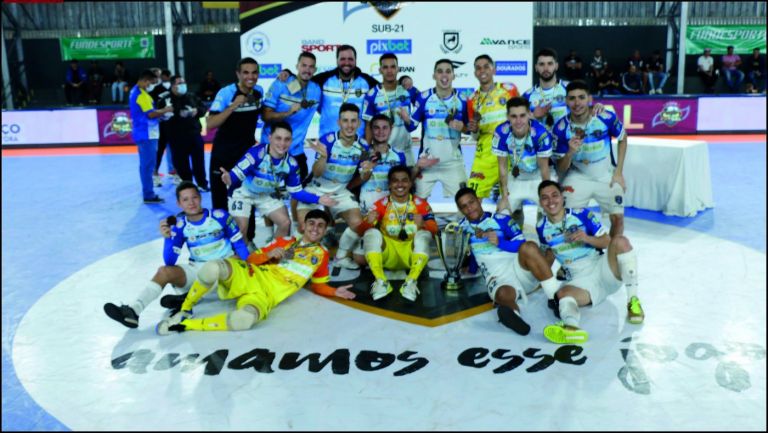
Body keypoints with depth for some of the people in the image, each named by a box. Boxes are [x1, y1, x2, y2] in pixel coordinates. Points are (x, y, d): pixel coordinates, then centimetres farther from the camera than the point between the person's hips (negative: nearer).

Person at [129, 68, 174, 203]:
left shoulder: (134, 91, 16)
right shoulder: (141, 94, -16)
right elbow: (150, 114, -22)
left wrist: (160, 112, 10)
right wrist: (165, 110, -9)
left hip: (142, 133, 10)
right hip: (147, 134, -10)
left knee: (145, 164, 14)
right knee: (148, 165, -7)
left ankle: (148, 193, 20)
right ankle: (149, 195, -4)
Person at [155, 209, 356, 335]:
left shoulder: (322, 254, 18)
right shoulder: (285, 242, 18)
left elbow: (318, 285, 22)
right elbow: (252, 259, 16)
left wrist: (335, 292, 3)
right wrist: (268, 255, -4)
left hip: (265, 296, -1)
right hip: (249, 276, 1)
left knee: (245, 319, -39)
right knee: (213, 268, -35)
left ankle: (185, 324, -21)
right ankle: (185, 310, -10)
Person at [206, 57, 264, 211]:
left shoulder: (259, 91, -2)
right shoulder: (226, 93, -18)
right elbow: (210, 124, -26)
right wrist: (233, 106, -32)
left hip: (248, 152, 4)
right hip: (224, 154, -4)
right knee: (220, 198, 3)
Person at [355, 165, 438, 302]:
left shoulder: (421, 203, 1)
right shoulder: (381, 204, -1)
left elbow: (434, 229, -8)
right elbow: (360, 230, -6)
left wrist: (423, 224, -32)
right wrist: (368, 222, -30)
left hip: (412, 254, 0)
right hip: (388, 255, 0)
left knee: (424, 235, -26)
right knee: (372, 233, -23)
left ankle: (411, 282, -33)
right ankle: (381, 281, -30)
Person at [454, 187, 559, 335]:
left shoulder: (501, 219, 11)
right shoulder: (462, 227, 19)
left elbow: (522, 245, 0)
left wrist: (500, 242, -13)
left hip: (520, 269, 0)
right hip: (498, 278, 0)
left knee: (529, 247, -34)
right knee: (504, 294, -38)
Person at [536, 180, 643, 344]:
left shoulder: (582, 215, -1)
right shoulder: (541, 228, 6)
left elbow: (607, 241, -1)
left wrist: (587, 238, -19)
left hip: (602, 268, 0)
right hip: (580, 280, 1)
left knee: (620, 241, -28)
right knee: (562, 294, -32)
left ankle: (633, 301, -25)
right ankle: (571, 327, -67)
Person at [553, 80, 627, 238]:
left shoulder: (607, 118, -21)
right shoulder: (561, 128, -20)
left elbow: (623, 139, 1)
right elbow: (561, 169, -13)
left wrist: (618, 172, -4)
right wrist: (570, 153, -34)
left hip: (607, 176, 0)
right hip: (578, 177, 0)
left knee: (617, 217, -3)